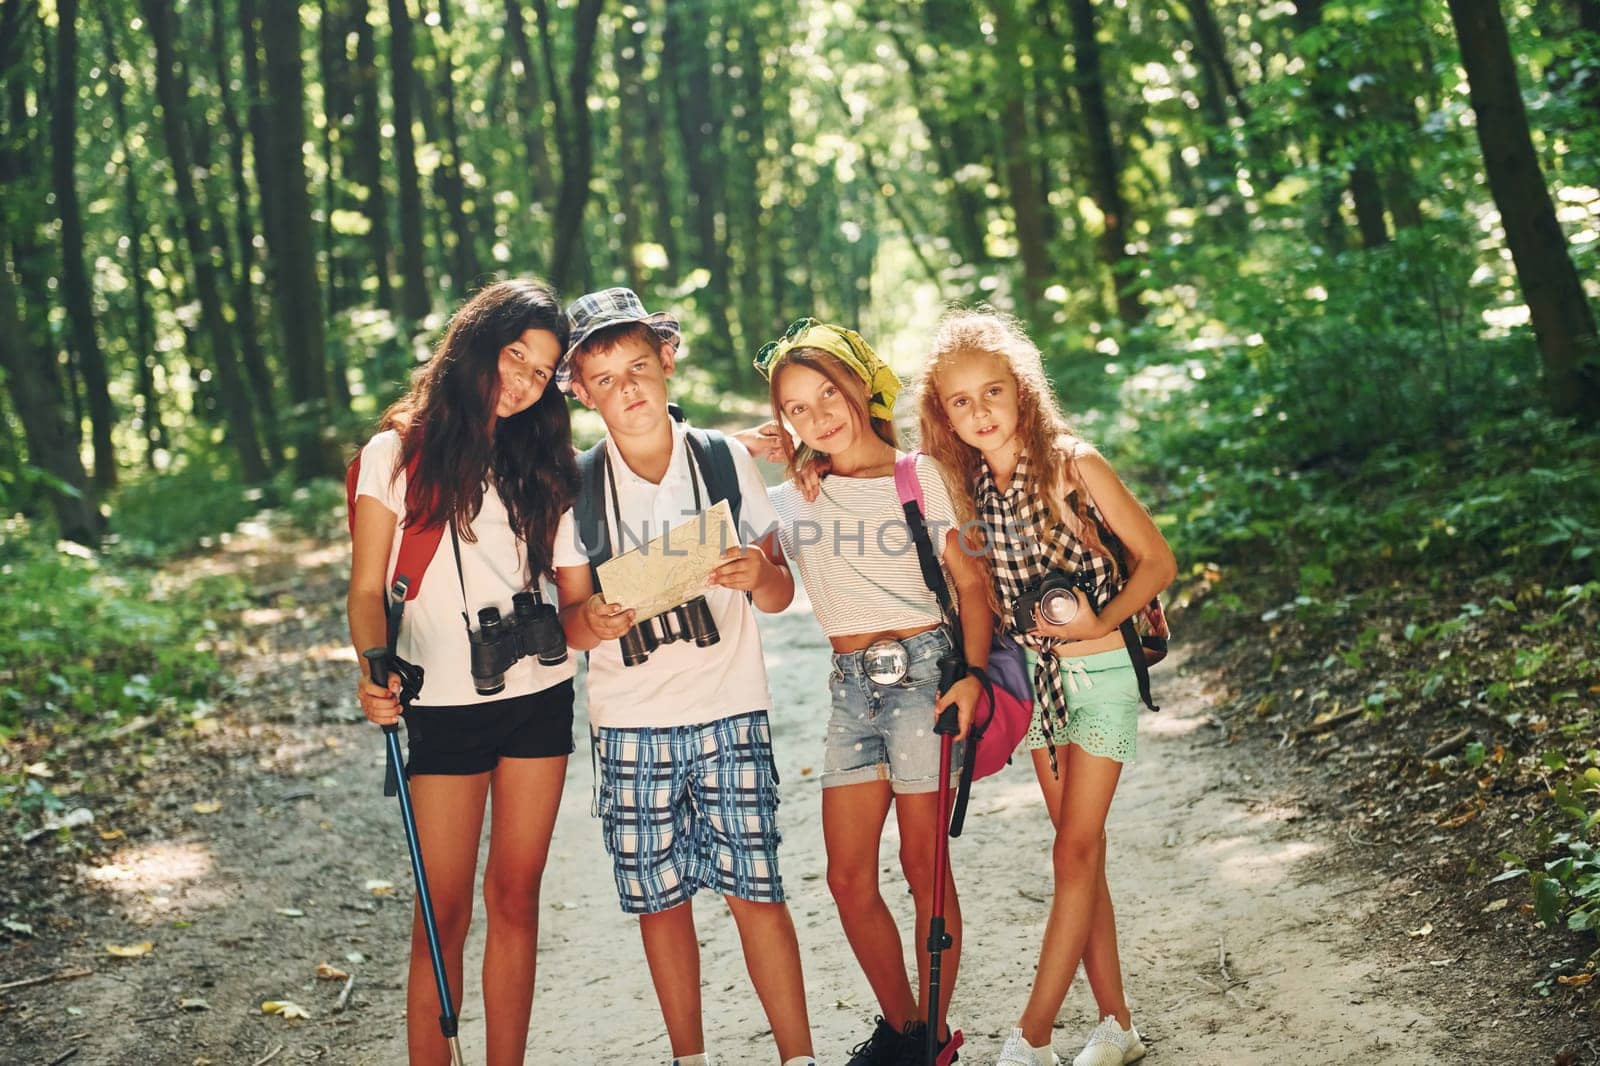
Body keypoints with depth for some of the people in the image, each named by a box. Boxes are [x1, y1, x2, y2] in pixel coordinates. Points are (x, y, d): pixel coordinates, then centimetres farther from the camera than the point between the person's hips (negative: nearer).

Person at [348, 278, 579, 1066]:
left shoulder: (533, 458, 11)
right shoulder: (400, 454, -2)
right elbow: (368, 589, -5)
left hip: (539, 696, 4)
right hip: (446, 706, -4)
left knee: (516, 898, 8)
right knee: (445, 912, -2)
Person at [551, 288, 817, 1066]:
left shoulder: (727, 460, 0)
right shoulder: (575, 486, 0)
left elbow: (779, 595, 4)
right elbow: (569, 618, 3)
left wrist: (759, 575, -19)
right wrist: (594, 621, -20)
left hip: (731, 711, -1)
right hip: (630, 722, 1)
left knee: (754, 886, -4)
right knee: (658, 897, 6)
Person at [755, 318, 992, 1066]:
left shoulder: (920, 477, 2)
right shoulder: (794, 495, 10)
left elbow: (969, 583, 2)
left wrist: (972, 673, -12)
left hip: (922, 670, -4)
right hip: (850, 686, 4)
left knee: (924, 868, 0)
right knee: (848, 877, 3)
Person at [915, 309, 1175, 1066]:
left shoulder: (1073, 464, -15)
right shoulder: (962, 485, -3)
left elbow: (1158, 560, -10)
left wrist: (1102, 621, -22)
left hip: (1101, 669, -5)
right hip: (1033, 672, 5)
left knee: (1074, 853, -3)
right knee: (1080, 854, 11)